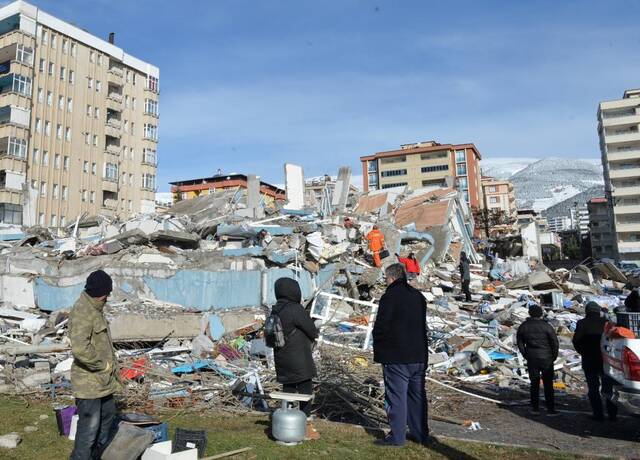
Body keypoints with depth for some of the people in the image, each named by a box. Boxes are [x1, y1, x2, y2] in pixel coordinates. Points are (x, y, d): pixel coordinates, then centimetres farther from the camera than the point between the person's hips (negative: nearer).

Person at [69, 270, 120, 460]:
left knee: (108, 414, 25)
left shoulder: (95, 308, 10)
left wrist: (111, 363, 14)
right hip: (89, 381, -11)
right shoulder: (82, 312, -23)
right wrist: (103, 364, -21)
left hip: (103, 379, 11)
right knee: (89, 426, -1)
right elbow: (80, 349, -34)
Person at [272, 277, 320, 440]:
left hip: (281, 359, 8)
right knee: (305, 391, 5)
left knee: (288, 390, 16)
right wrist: (313, 335, 11)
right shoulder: (296, 309, -20)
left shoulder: (275, 311, 5)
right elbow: (313, 332, -14)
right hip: (299, 360, -8)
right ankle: (305, 426, 11)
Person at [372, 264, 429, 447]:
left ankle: (397, 436, 6)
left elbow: (380, 327, -14)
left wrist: (378, 351, 0)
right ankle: (420, 433, 25)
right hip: (419, 356, 8)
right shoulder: (418, 296, 10)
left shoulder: (390, 296, -14)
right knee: (417, 395, 16)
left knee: (396, 396, 0)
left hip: (396, 357, -8)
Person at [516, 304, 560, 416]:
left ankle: (535, 408, 14)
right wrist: (554, 356, 5)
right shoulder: (546, 326, -10)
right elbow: (555, 343, -8)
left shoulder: (523, 326, 0)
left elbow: (520, 343, 6)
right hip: (546, 358, -2)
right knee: (548, 384, 5)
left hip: (531, 359, 3)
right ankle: (550, 409, 8)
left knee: (534, 383, 11)